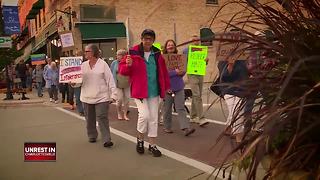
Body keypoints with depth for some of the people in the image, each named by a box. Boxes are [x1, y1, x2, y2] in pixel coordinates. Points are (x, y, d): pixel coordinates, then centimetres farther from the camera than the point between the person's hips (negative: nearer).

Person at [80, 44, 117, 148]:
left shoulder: (103, 64, -5)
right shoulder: (83, 65, 7)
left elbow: (110, 80, -7)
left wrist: (113, 94, -12)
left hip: (101, 97, -4)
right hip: (87, 97, 5)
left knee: (102, 118, -7)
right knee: (90, 119, 13)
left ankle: (106, 140, -3)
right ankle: (92, 136, 31)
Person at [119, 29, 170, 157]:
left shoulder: (157, 54, 7)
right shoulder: (133, 53, -6)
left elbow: (163, 71, 16)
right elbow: (122, 69, -3)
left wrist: (166, 86, 17)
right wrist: (128, 65, -24)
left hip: (154, 91, 5)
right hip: (139, 91, -4)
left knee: (153, 118, 9)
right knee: (144, 115, -15)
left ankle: (152, 145, 23)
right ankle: (140, 139, 14)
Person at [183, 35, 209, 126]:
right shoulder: (186, 50, 0)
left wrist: (206, 60, -6)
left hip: (200, 75, 6)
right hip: (192, 75, -6)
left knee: (196, 96, 10)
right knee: (197, 96, -14)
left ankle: (193, 117, 20)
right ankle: (200, 118, -16)